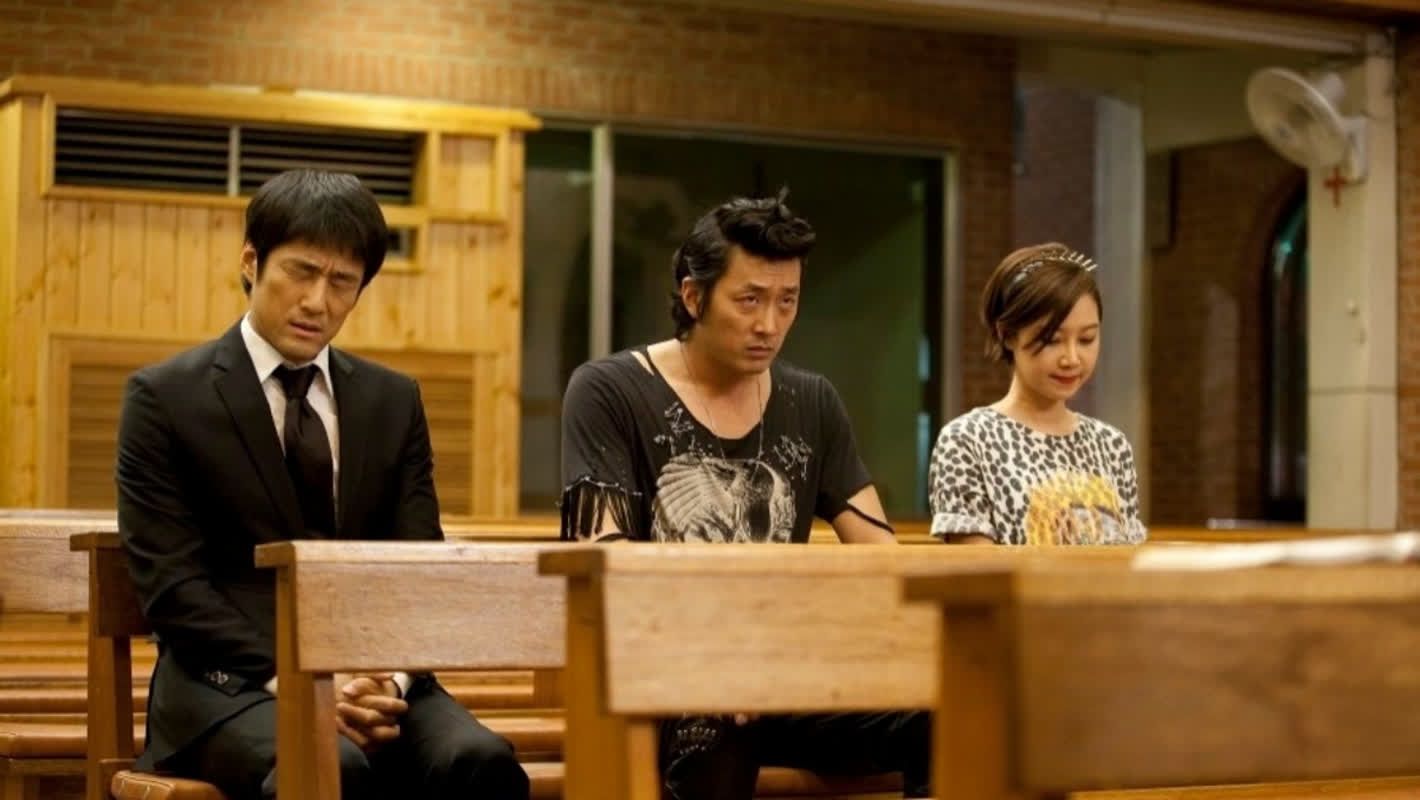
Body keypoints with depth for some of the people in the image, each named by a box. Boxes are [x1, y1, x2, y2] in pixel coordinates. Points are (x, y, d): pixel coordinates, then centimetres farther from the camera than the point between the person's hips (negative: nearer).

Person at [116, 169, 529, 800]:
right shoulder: (166, 397, 2)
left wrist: (391, 675, -13)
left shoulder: (393, 401, 14)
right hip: (231, 681, -4)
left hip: (371, 675, 4)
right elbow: (171, 583, -6)